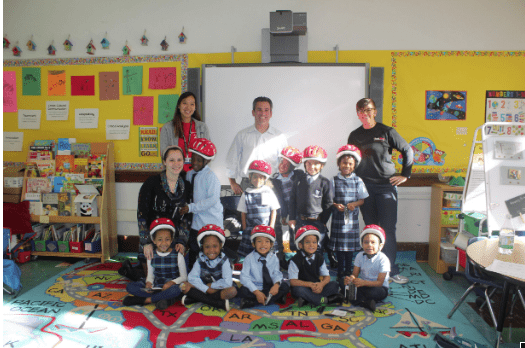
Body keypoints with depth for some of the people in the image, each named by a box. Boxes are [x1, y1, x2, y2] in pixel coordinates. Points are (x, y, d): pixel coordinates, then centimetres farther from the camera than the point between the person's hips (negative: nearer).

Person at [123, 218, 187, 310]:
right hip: (155, 287, 4)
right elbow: (150, 275, 11)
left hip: (171, 286, -3)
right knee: (130, 287, -15)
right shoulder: (151, 256, 5)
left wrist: (172, 282, -20)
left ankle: (145, 300, -18)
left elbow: (184, 277, -2)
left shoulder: (178, 256, -5)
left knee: (175, 290, -39)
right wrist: (148, 282, -12)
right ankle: (165, 298, -23)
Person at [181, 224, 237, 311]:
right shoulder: (200, 261, -2)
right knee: (185, 286, -20)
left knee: (232, 291, -32)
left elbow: (227, 283, -20)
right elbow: (192, 278, -13)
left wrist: (211, 285, -14)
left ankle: (194, 299, -28)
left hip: (219, 291, -2)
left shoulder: (224, 261, -10)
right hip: (204, 290, 2)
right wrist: (207, 289, -21)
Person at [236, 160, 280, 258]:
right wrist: (244, 228, 3)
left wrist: (271, 226, 0)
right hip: (250, 229, 1)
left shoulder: (268, 192, 3)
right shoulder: (247, 193, 5)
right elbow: (243, 213, 8)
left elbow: (274, 210, 6)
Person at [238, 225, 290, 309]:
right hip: (254, 288, -3)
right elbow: (244, 277, -15)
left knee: (285, 286, -20)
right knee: (242, 291, -31)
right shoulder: (249, 259, -9)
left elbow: (276, 274, -3)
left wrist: (277, 284, -27)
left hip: (270, 289, 3)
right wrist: (256, 292, -26)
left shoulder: (274, 258, -1)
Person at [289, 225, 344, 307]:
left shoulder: (320, 258, 4)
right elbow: (292, 281, -17)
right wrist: (310, 284, -28)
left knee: (334, 285, -14)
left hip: (316, 288, 5)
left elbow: (327, 276, 2)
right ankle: (326, 300, -26)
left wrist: (321, 284, -22)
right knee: (298, 289, -35)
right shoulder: (295, 260, -11)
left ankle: (306, 300, -28)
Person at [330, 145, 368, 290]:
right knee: (339, 245, 4)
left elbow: (363, 199, 4)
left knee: (350, 245, 8)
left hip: (352, 217, 1)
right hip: (338, 217, -1)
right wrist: (336, 205, -16)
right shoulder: (334, 181, -1)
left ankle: (348, 271, 24)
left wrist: (355, 204, -14)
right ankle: (340, 272, 18)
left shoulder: (358, 181, 2)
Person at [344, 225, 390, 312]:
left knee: (369, 292, -39)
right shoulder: (360, 256, -2)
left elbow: (380, 282, -19)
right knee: (344, 284, -22)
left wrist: (364, 282, -37)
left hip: (379, 288, -5)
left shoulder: (383, 260, -17)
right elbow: (355, 274, -4)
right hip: (363, 285, 5)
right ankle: (366, 302, -25)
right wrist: (350, 278, -31)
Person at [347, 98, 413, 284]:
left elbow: (408, 151, 7)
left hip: (386, 186, -3)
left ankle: (392, 270, 5)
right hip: (364, 187, 3)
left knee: (388, 229, -3)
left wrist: (405, 175, 3)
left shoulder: (387, 132, 1)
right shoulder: (354, 136, 10)